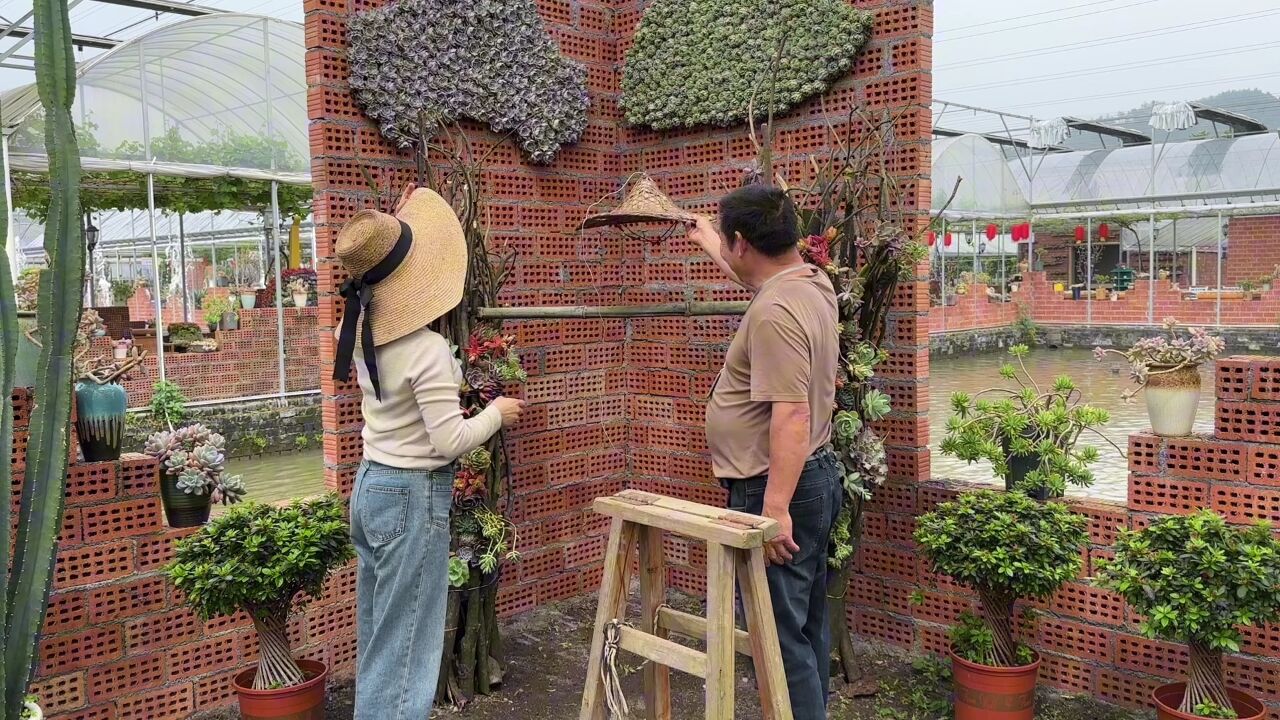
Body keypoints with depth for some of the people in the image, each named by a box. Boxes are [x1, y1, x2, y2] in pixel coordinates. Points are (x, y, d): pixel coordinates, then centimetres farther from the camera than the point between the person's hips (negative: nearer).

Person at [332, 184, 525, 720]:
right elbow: (449, 442, -22)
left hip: (370, 485, 9)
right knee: (404, 649, 3)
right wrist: (497, 413, -5)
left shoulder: (358, 329, 1)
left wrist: (394, 228, 25)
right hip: (412, 498, -8)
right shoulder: (427, 351, -23)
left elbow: (376, 279, 25)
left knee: (376, 638, 20)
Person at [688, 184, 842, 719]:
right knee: (807, 624, 20)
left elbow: (791, 417, -28)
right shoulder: (811, 282, 7)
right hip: (812, 479, 10)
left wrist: (775, 507, -27)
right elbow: (752, 273, 30)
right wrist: (707, 242, 44)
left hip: (777, 489, -10)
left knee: (782, 634, -1)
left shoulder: (774, 313, -23)